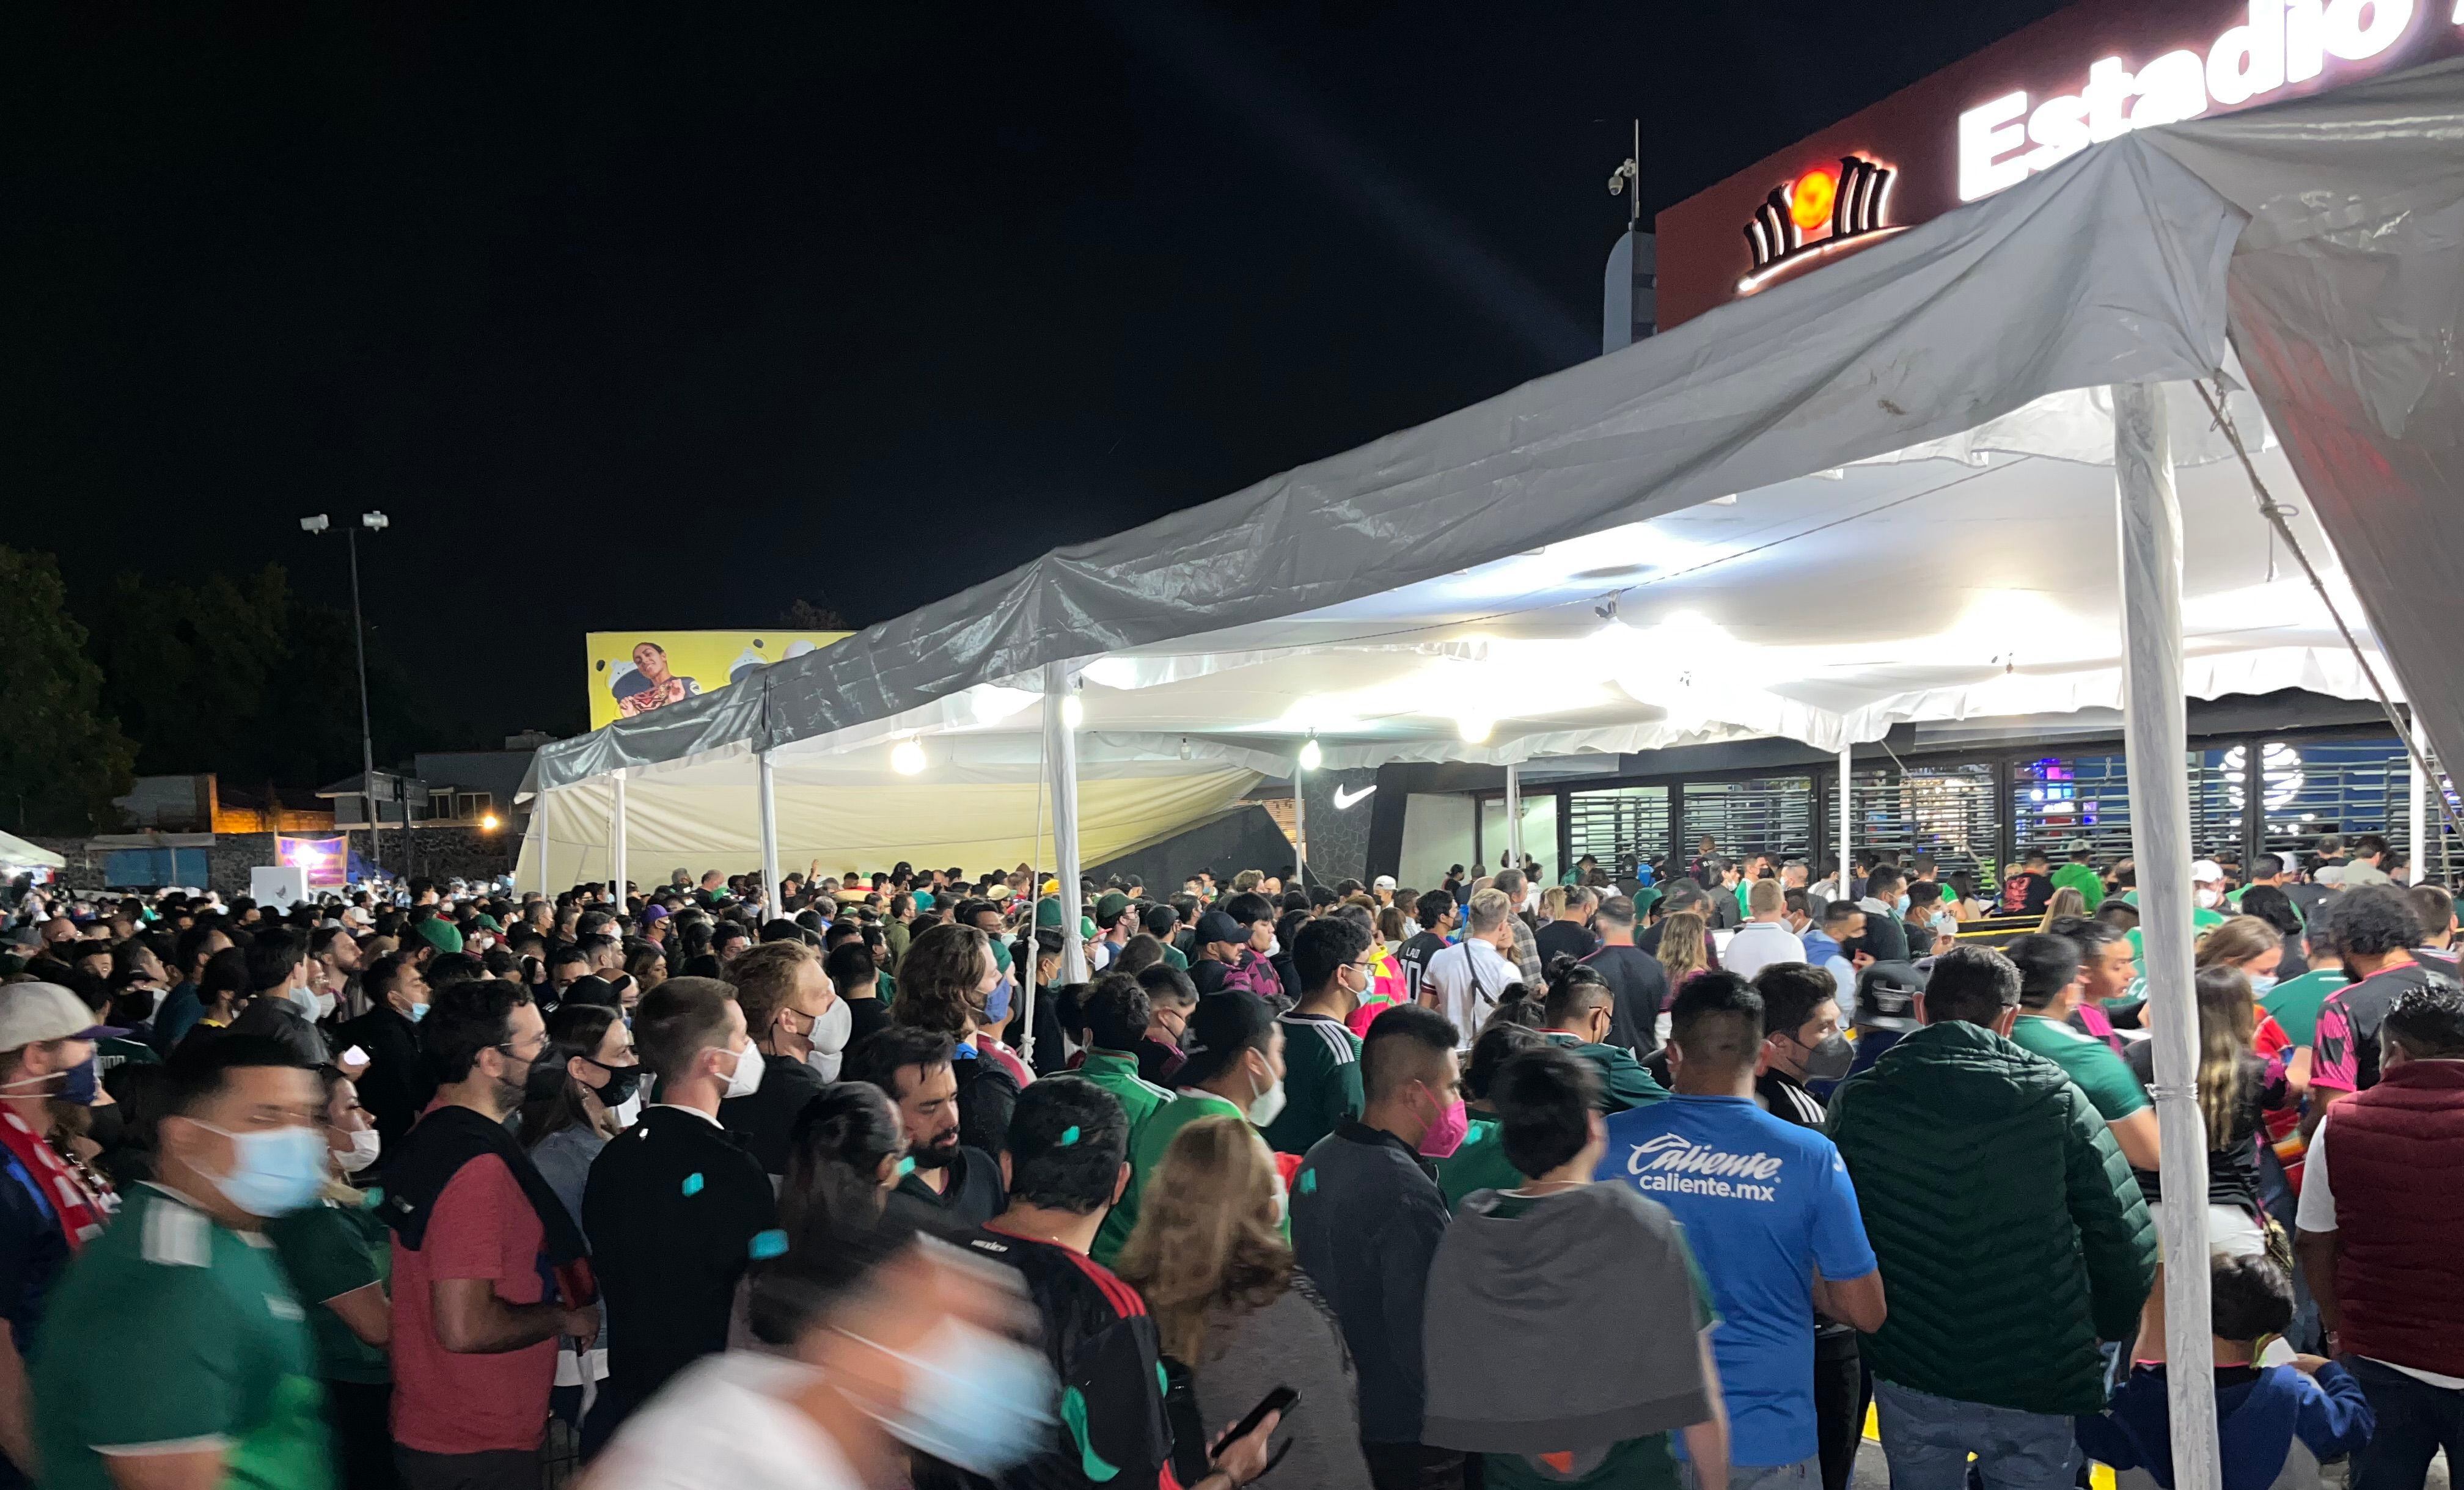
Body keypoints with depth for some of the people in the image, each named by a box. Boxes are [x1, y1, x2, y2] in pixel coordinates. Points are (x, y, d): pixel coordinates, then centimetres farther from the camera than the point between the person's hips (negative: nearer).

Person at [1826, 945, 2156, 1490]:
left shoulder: (1857, 1102, -7)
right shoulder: (2054, 1098, -9)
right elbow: (2126, 1239, -7)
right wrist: (2103, 1333, 9)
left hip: (1910, 1380, 1)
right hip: (2037, 1382, -1)